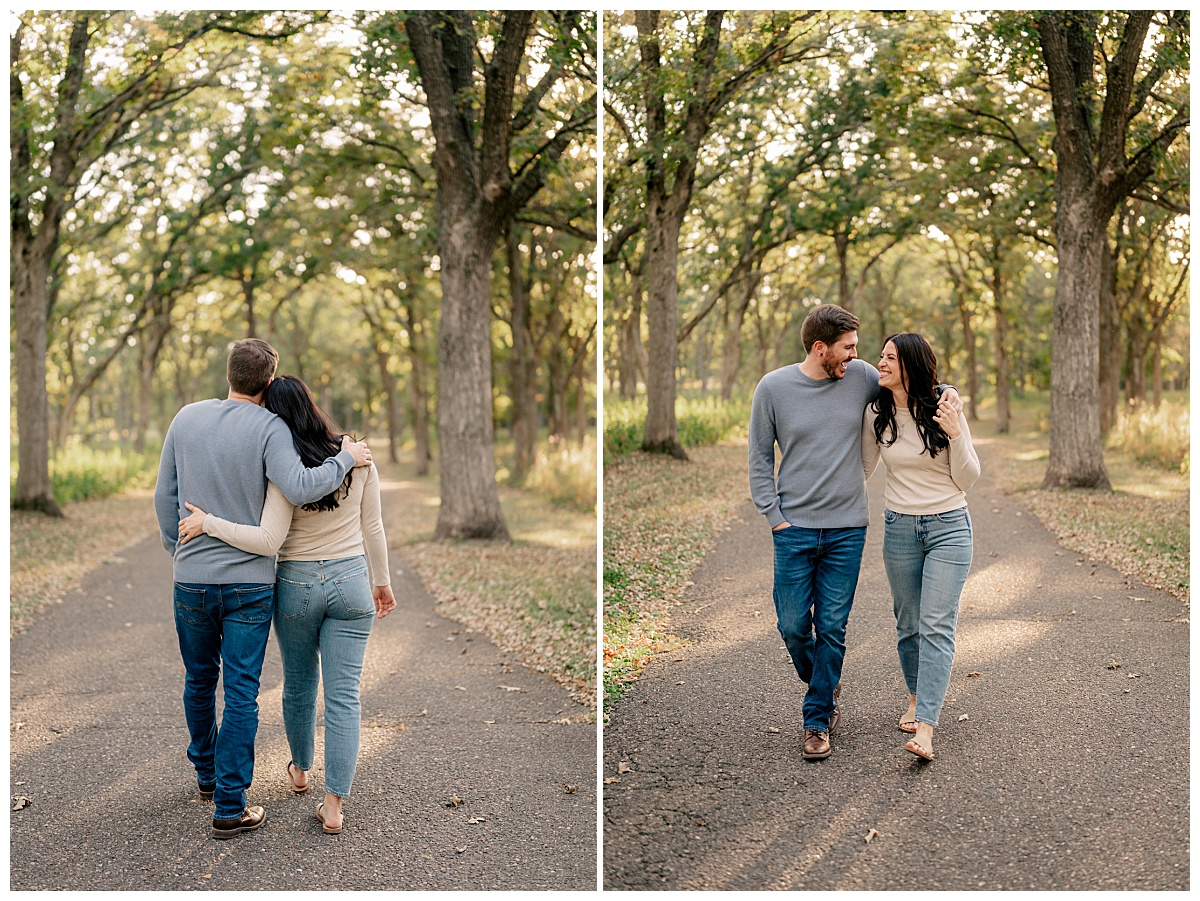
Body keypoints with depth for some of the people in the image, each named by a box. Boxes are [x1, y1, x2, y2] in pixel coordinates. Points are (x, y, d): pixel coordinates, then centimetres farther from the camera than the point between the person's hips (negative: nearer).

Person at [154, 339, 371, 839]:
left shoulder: (186, 418, 4)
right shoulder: (268, 427, -10)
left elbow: (165, 496, 8)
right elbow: (298, 488, -26)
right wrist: (345, 459, -11)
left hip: (191, 577, 4)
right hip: (249, 580, -4)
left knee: (200, 678, 21)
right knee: (241, 692, 1)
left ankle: (207, 773, 40)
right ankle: (229, 808, 2)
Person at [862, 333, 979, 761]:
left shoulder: (945, 411, -10)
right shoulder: (876, 414, 0)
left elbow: (967, 479, -8)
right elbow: (863, 467, 16)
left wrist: (955, 434, -22)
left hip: (948, 528, -4)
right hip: (899, 528, 4)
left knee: (937, 625, -11)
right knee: (908, 623, 12)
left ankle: (925, 729, -17)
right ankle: (917, 697, 35)